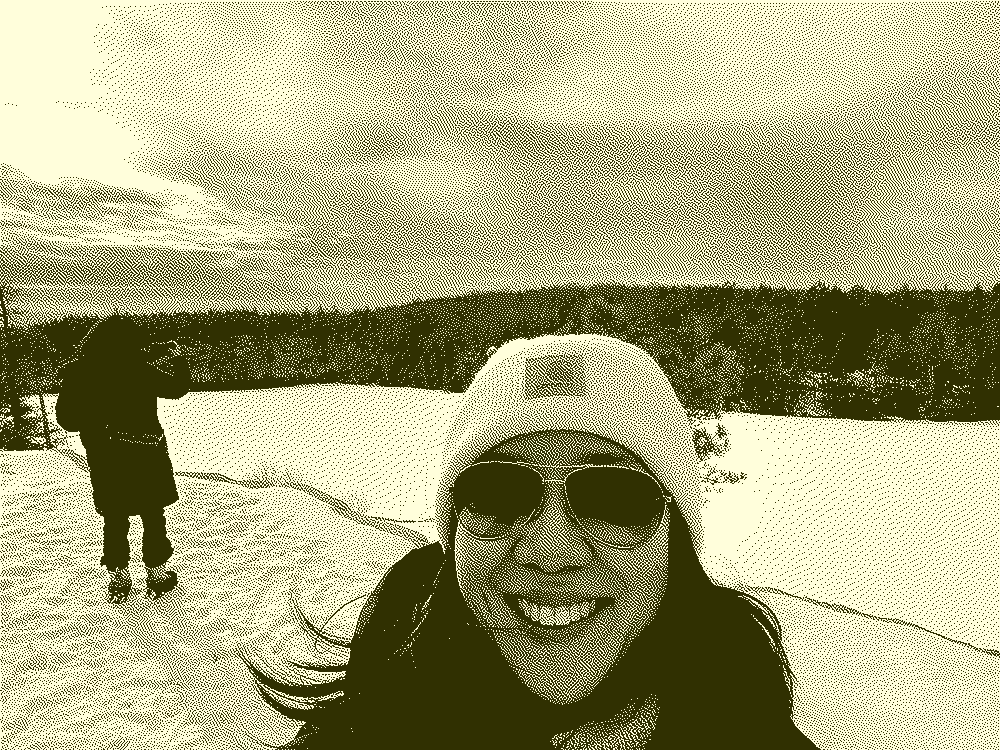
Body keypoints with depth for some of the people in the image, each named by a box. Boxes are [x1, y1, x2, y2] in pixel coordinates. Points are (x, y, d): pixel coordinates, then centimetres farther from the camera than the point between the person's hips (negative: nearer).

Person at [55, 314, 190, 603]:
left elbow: (67, 418, -4)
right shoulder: (142, 371, -19)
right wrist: (174, 354, 11)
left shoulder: (81, 374, -10)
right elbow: (178, 385, -4)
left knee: (114, 522, 17)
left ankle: (118, 581, 28)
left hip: (103, 462, 3)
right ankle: (157, 576, 25)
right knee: (153, 519, 14)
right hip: (146, 459, -3)